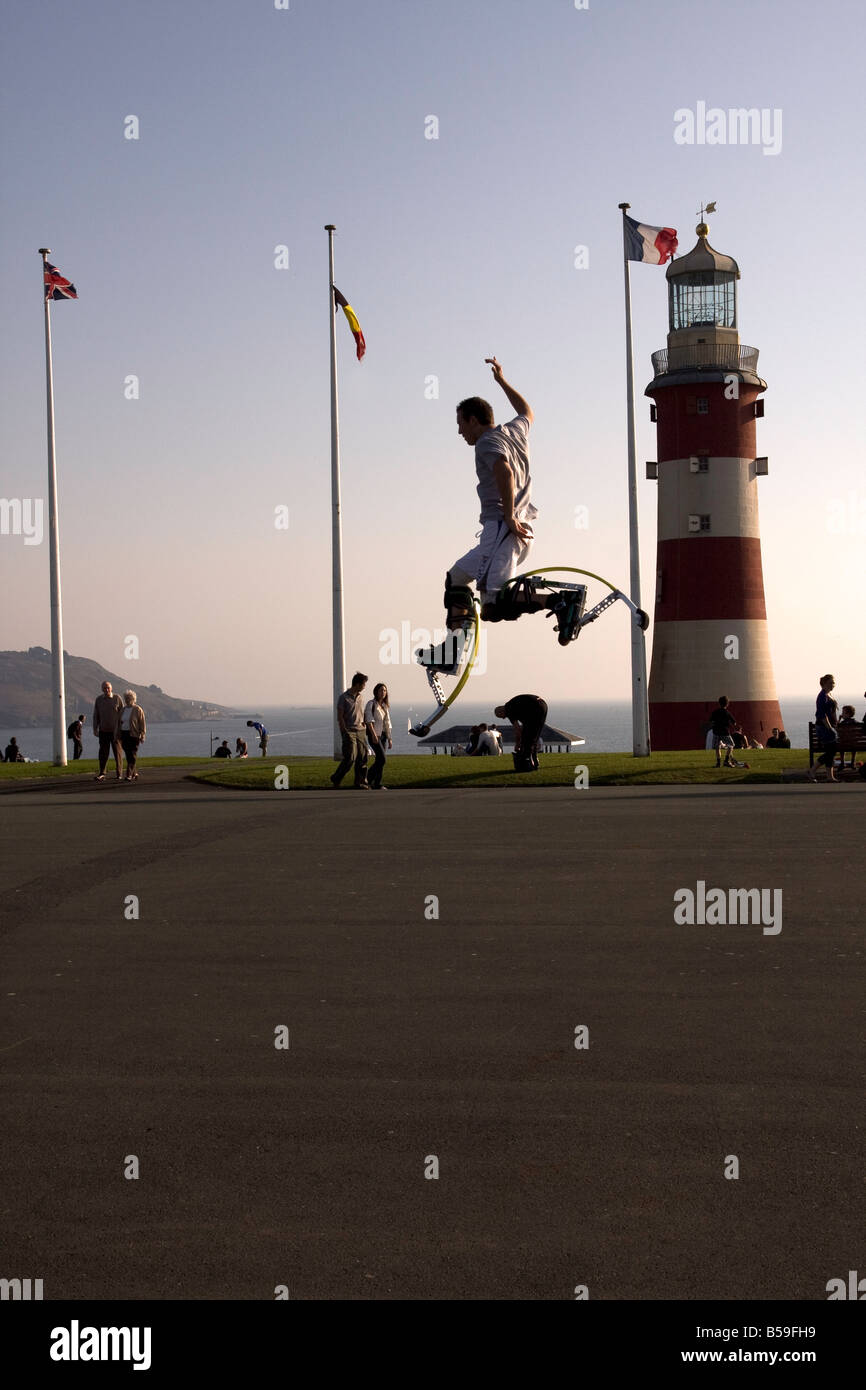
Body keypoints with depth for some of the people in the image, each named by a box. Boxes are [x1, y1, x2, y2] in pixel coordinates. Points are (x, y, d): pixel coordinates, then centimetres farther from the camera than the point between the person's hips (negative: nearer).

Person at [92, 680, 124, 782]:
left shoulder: (117, 698, -2)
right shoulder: (98, 700, 5)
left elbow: (122, 715, -1)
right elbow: (95, 715, 10)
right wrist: (95, 729, 4)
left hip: (115, 731, -2)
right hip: (103, 731, 2)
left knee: (117, 752, 4)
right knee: (103, 753, -3)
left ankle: (119, 775, 10)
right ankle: (102, 774, -4)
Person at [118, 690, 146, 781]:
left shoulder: (138, 709, -4)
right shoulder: (123, 710, 14)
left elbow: (142, 723, -6)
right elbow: (120, 723, 17)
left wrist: (142, 736, -12)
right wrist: (119, 736, 13)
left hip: (134, 735, -6)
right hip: (124, 735, 6)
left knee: (132, 756, -11)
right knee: (128, 756, 6)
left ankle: (129, 775, -16)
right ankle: (134, 774, 16)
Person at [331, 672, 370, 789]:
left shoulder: (360, 696, 13)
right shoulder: (344, 698, -6)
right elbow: (340, 717, -8)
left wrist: (363, 722, 10)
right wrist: (345, 733, -12)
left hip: (361, 731, 6)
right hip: (349, 731, -6)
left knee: (362, 759, 2)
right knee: (350, 758, -11)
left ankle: (361, 784, 8)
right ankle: (335, 779, 7)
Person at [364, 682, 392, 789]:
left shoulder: (386, 706, 15)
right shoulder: (371, 704, -6)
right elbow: (369, 720, -15)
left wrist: (389, 739, 13)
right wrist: (373, 734, -25)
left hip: (382, 735, 7)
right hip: (373, 735, -7)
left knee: (379, 760, 4)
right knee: (382, 758, -15)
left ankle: (370, 779, 17)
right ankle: (377, 785, -7)